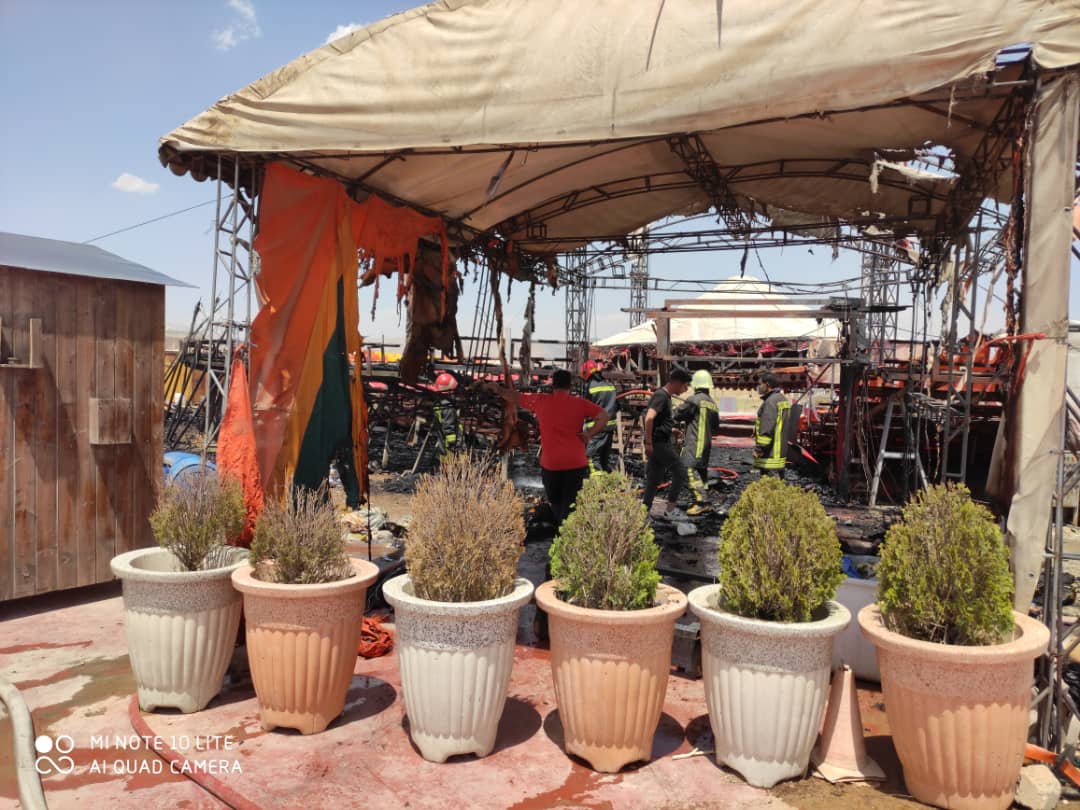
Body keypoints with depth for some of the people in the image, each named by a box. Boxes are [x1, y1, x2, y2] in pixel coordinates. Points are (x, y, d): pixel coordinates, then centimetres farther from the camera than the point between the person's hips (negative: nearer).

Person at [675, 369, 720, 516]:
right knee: (702, 471, 15)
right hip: (707, 443, 9)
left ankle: (701, 502, -18)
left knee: (691, 470, -11)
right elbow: (716, 425, 19)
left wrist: (678, 407, 11)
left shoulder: (694, 400, -13)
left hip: (694, 442, -9)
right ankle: (704, 502, 19)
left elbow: (678, 414, -9)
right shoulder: (713, 404, 12)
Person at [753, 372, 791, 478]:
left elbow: (766, 429, -22)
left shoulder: (771, 402, -16)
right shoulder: (783, 399, 17)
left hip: (770, 455, -11)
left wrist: (758, 448, -19)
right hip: (780, 453, 11)